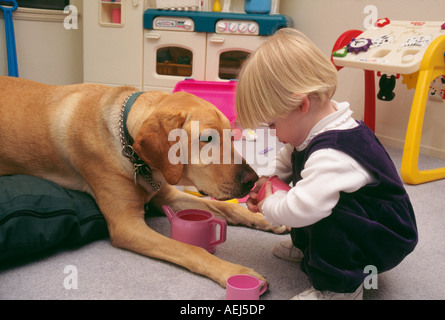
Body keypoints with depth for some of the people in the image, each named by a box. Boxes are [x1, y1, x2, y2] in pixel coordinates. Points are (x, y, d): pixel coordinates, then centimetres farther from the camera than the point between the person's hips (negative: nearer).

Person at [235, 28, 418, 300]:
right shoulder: (314, 129, -4)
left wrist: (269, 204, -22)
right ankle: (306, 245, 25)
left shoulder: (332, 155, -37)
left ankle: (339, 287, -12)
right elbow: (286, 160, 16)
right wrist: (266, 182, 0)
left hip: (386, 241, -10)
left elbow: (300, 211, -43)